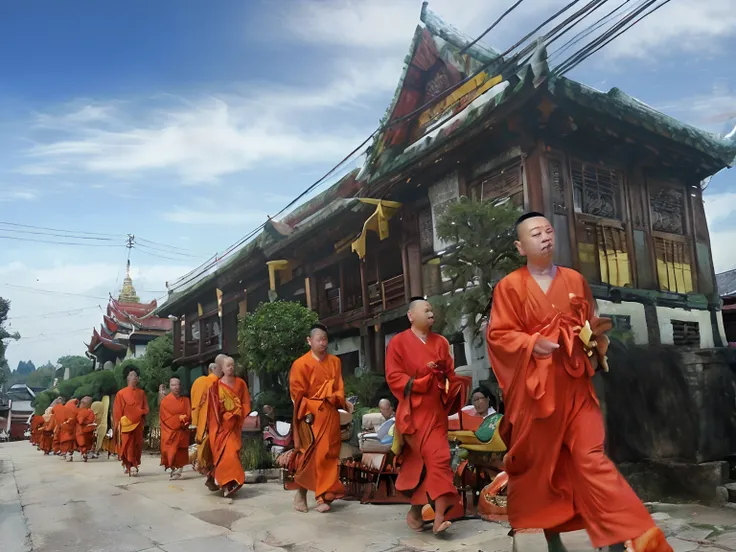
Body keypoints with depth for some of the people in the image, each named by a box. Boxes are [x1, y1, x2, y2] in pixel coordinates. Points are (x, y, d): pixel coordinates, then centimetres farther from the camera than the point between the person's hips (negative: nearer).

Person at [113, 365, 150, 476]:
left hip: (138, 424, 3)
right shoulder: (121, 393, -1)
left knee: (137, 446, 3)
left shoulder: (141, 393, 8)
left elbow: (146, 409, 12)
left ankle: (134, 466, 15)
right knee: (126, 446, -5)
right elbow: (117, 411, -1)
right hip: (126, 424, -3)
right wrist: (118, 424, -5)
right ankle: (128, 465, 7)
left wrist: (140, 412, -7)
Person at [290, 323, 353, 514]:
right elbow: (297, 393, -5)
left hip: (330, 415, 5)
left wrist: (341, 402, -6)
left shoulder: (335, 362, 11)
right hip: (311, 416, -4)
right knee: (311, 455, -5)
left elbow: (339, 387, 12)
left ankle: (323, 496, 12)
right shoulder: (301, 364, -4)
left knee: (329, 456, 4)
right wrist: (308, 413, -13)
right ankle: (301, 492, 13)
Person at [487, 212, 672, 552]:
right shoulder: (510, 286, -1)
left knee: (591, 457, -6)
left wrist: (595, 333, -5)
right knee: (540, 461, 8)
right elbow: (498, 335, -4)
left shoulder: (575, 280, 10)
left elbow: (590, 325, 17)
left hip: (574, 384, 2)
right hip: (535, 387, -2)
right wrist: (532, 343, -19)